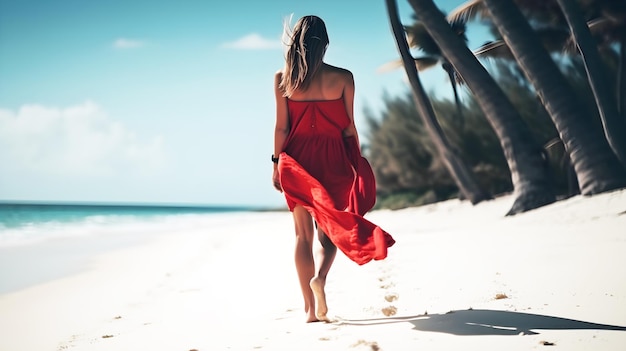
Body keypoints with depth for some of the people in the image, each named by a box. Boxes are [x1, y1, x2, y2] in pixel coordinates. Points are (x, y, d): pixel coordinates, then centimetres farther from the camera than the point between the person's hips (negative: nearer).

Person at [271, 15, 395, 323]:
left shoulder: (282, 78, -1)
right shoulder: (343, 77, -3)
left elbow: (281, 127, -2)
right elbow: (349, 127, -1)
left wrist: (277, 163, 7)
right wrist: (358, 164, 9)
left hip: (297, 159, 1)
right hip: (332, 158, -1)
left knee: (303, 232, 9)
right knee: (331, 226, 13)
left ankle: (311, 308, 8)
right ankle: (320, 276, -17)